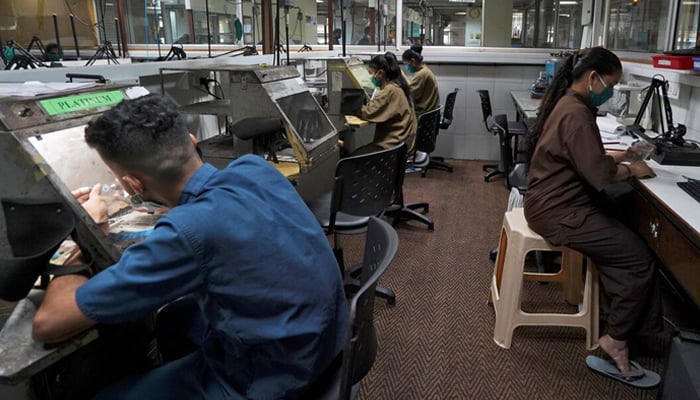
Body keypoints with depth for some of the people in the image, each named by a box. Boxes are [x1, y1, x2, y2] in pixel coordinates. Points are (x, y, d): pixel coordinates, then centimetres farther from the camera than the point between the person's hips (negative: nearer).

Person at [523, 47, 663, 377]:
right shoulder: (577, 114, -21)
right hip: (559, 211, -10)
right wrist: (631, 171, -5)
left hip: (559, 200, 10)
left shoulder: (566, 103, 11)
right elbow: (598, 174, -23)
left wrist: (618, 156, 10)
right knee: (639, 257, -5)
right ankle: (617, 339, 7)